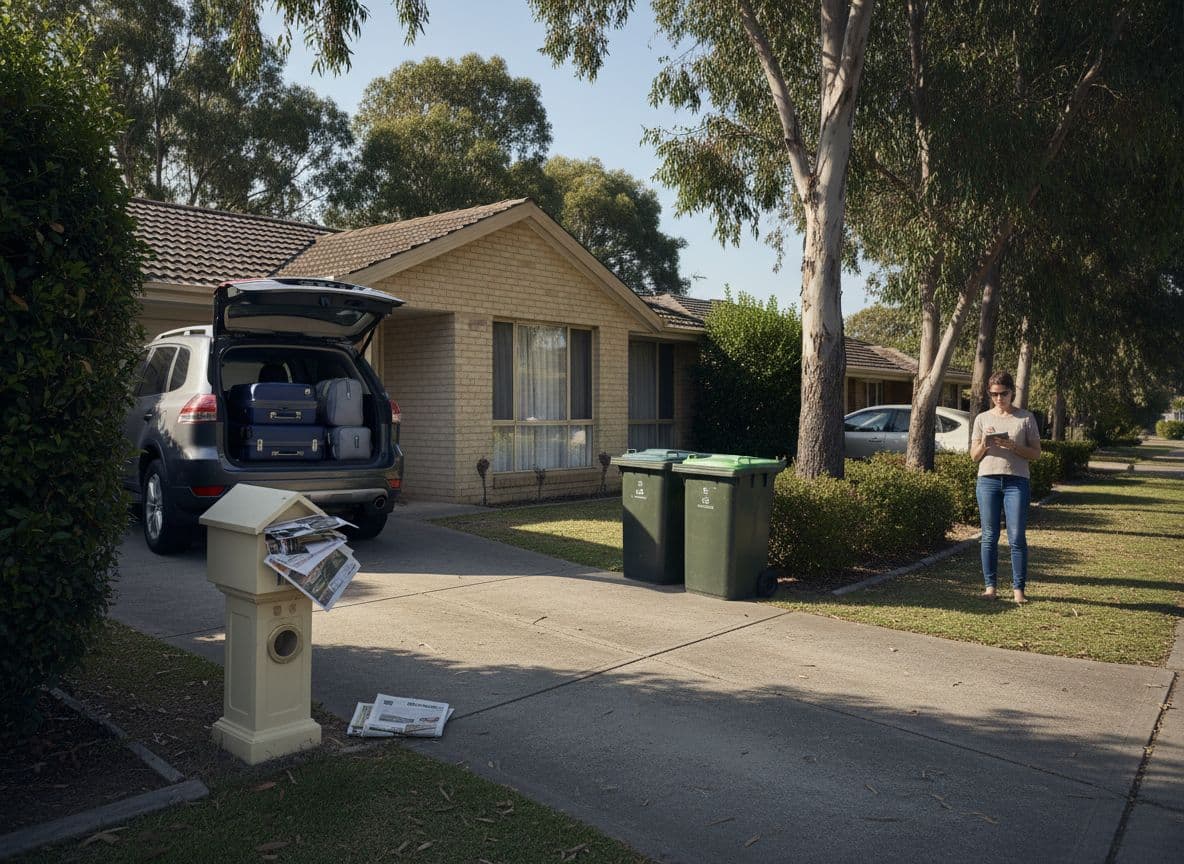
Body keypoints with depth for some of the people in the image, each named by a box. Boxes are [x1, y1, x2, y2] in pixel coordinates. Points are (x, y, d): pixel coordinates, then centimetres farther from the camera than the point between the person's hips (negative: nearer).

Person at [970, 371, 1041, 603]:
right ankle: (990, 586, 10)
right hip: (988, 480, 2)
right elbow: (974, 456, 12)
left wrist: (1013, 446, -13)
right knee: (989, 536, 3)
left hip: (1017, 481, -2)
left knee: (1017, 538, -4)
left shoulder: (1026, 418, 6)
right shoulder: (982, 418, 11)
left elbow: (1036, 452, 3)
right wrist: (984, 444, -9)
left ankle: (1018, 589, 2)